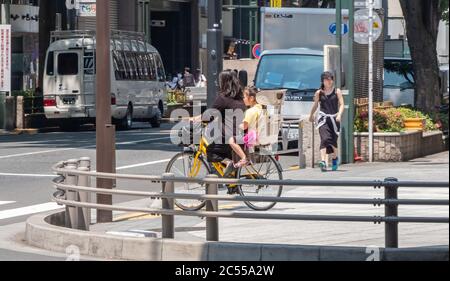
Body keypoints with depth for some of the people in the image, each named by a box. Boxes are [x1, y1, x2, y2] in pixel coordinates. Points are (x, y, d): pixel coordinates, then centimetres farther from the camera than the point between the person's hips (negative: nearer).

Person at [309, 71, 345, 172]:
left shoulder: (337, 91, 3)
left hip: (334, 118, 1)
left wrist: (339, 114, -21)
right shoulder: (319, 93, 5)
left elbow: (342, 104, -4)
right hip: (323, 118, -1)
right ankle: (323, 161, -30)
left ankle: (335, 158, 36)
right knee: (324, 139, -20)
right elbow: (315, 105, 20)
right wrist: (311, 115, 32)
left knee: (333, 141, 7)